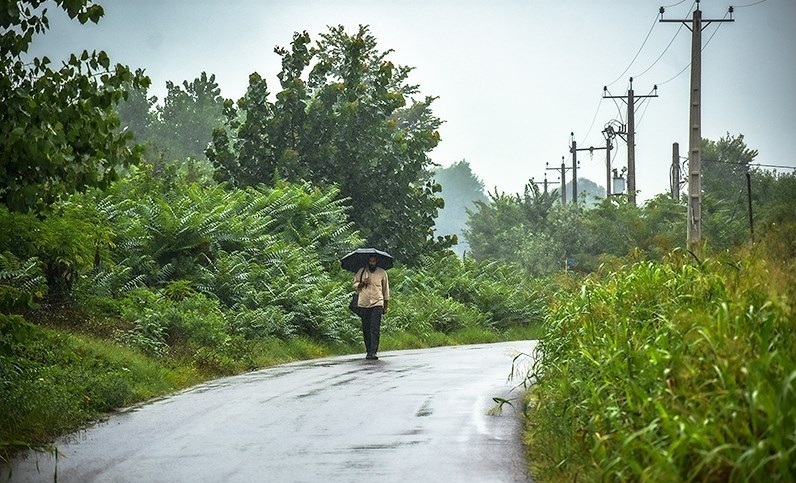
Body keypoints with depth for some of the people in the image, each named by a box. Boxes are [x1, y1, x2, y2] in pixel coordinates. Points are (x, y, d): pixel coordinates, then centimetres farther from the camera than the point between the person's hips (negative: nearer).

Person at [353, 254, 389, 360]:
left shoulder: (382, 272, 7)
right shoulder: (361, 271, 9)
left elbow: (386, 290, 14)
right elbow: (355, 285, 13)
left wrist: (385, 306, 13)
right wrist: (362, 283, -9)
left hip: (377, 304, -2)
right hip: (363, 304, 2)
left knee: (375, 329, -12)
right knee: (366, 330, 3)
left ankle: (373, 352, -18)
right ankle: (369, 351, 12)